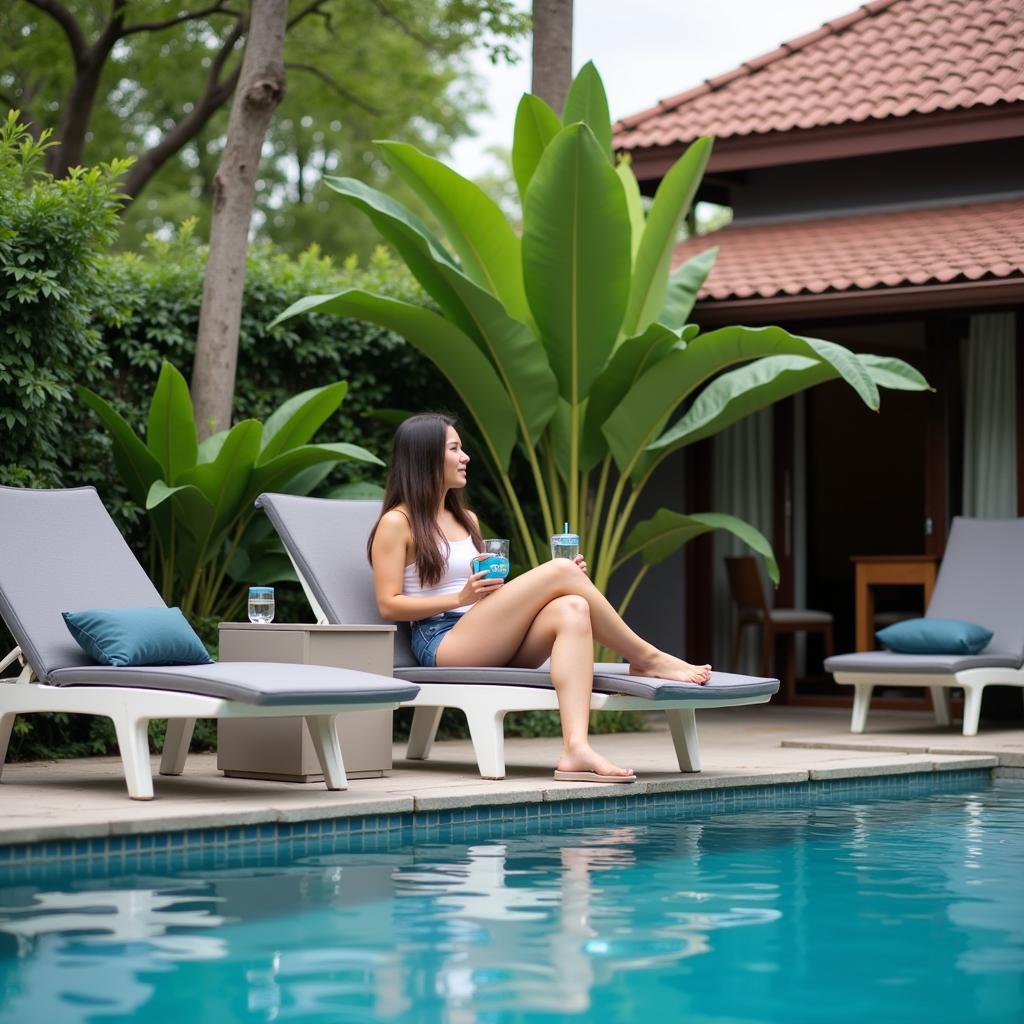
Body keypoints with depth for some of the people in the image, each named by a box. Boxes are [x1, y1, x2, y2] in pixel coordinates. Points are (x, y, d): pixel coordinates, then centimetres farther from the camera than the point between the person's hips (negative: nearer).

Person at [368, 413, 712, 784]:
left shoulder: (466, 520, 25)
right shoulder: (396, 523, 2)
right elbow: (388, 605, -6)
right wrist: (461, 598, -16)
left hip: (493, 647, 7)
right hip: (443, 645, -7)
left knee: (572, 610, -27)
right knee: (559, 571, -19)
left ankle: (576, 748, -45)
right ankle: (647, 658, -5)